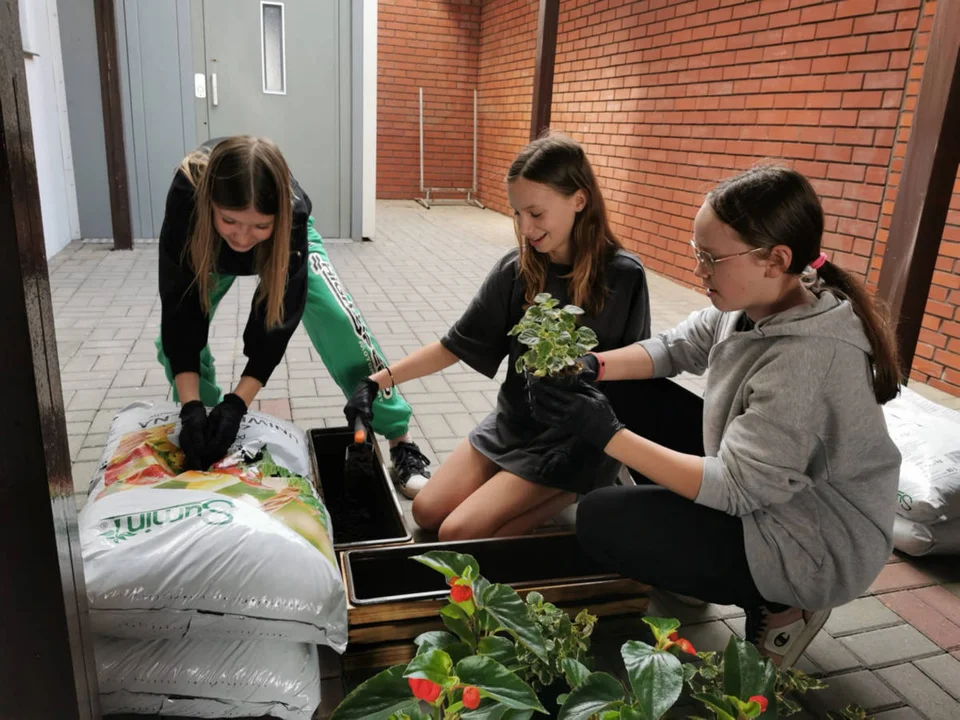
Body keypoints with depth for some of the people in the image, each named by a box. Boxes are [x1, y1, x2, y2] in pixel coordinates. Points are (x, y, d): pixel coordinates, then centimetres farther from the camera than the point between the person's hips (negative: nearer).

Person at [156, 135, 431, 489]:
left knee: (339, 321, -19)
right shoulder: (186, 197, -42)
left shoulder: (292, 212, -43)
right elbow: (179, 308, -38)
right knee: (174, 334, -10)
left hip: (286, 237, -2)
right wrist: (191, 407, -44)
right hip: (209, 245, 2)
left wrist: (236, 403, -42)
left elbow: (278, 315, -38)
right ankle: (204, 426, 17)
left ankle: (399, 438, -8)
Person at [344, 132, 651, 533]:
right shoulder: (516, 270, -6)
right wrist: (377, 381, -7)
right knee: (426, 513, 4)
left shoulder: (622, 275, -16)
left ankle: (578, 493, 5)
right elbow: (455, 346, 0)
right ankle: (545, 493, 16)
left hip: (573, 437, -5)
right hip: (511, 423, 5)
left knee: (458, 534, -13)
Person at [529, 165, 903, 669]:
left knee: (599, 520, -14)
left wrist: (607, 434, -31)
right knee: (634, 392, 3)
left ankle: (777, 606, 2)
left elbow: (735, 488, -31)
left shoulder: (805, 361, -34)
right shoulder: (757, 303, -9)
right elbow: (673, 349, 1)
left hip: (813, 548, -8)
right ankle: (678, 541, 17)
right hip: (758, 485, 8)